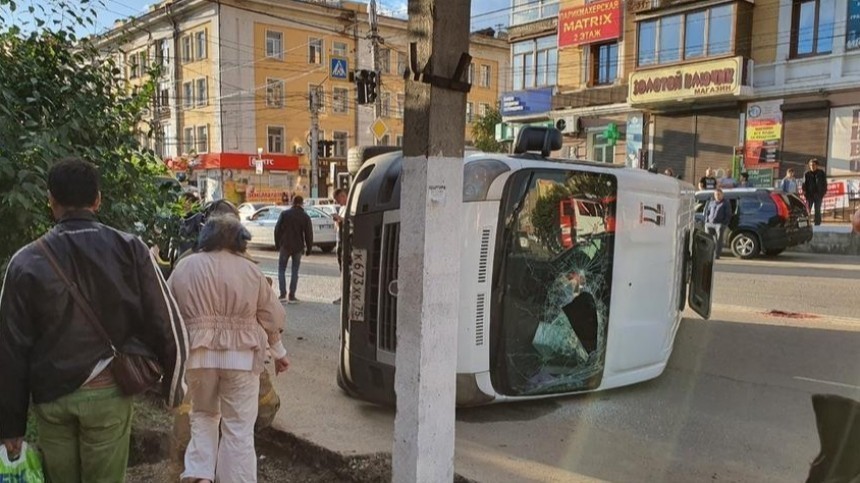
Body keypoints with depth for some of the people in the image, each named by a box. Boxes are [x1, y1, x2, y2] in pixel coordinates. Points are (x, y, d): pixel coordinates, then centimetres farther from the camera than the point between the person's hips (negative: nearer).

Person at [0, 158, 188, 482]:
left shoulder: (27, 261, -5)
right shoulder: (129, 249, -7)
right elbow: (167, 325, -8)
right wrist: (173, 387, 6)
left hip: (51, 397, 1)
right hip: (108, 392, -1)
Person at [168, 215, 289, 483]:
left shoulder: (185, 267, 4)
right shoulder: (250, 270, 0)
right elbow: (271, 317, 4)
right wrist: (279, 352, 17)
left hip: (198, 354, 2)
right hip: (241, 356, -2)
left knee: (202, 416, 22)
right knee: (239, 426, 6)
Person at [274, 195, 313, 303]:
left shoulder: (284, 214, 0)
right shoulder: (305, 217, -1)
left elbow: (277, 230, 0)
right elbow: (308, 234, -2)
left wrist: (277, 244, 9)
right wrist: (309, 248, 6)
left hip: (285, 246, 0)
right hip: (298, 247, 0)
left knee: (281, 270, 9)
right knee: (294, 272, 7)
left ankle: (283, 294, -3)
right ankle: (292, 297, 5)